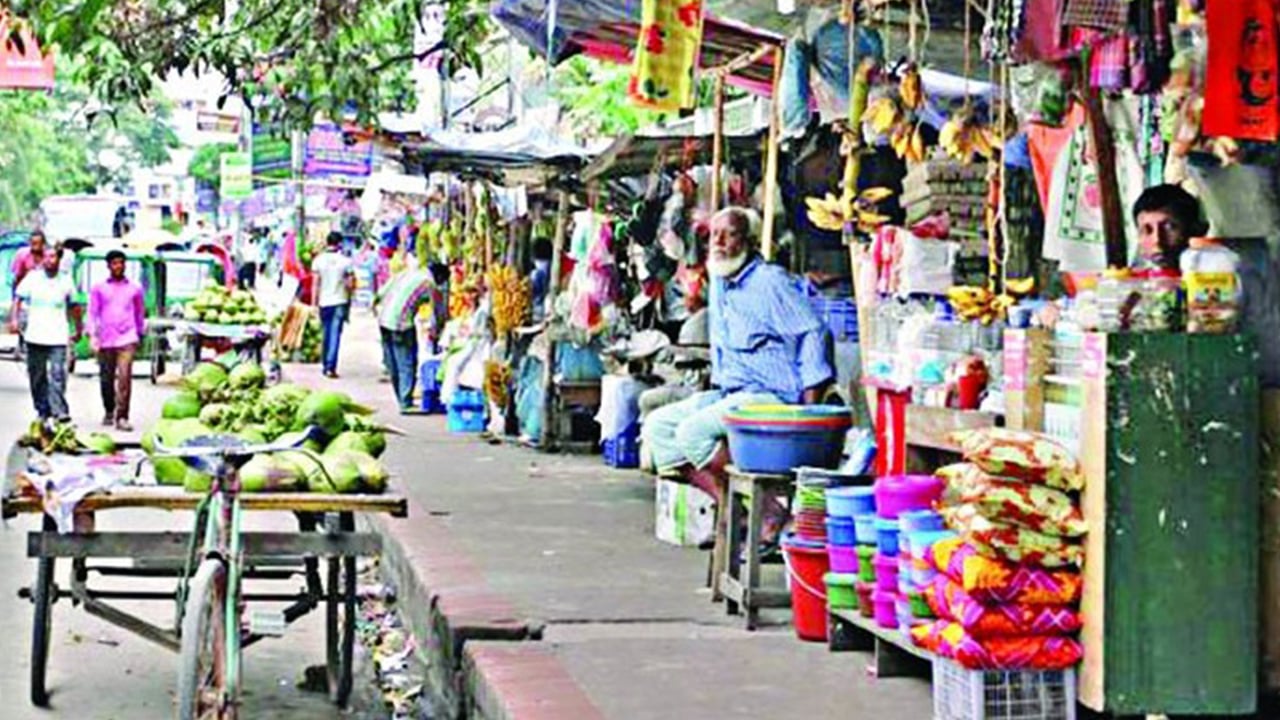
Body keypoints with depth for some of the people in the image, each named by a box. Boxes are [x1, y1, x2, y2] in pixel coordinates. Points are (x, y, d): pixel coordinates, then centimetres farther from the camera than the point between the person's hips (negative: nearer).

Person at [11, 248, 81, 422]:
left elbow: (74, 307, 15)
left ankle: (59, 411, -15)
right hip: (35, 336, 1)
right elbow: (19, 299, 6)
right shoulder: (32, 278, 5)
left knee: (58, 375, -13)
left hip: (58, 337, -1)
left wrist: (78, 330, 18)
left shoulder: (66, 281, 6)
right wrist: (14, 319, -8)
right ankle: (43, 411, 16)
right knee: (37, 377, 6)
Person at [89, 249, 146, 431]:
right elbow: (92, 312, 6)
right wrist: (93, 335, -3)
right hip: (105, 340, 1)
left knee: (125, 377, -14)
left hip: (127, 339, -1)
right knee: (106, 378, 10)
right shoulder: (99, 288, 6)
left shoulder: (135, 288, 8)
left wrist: (140, 333, 20)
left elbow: (140, 312, 18)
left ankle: (122, 417, -15)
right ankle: (109, 412, 30)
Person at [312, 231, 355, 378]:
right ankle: (331, 366, -13)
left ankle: (326, 365, 20)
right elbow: (351, 284, -6)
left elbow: (316, 283, -2)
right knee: (335, 334, -4)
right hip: (340, 301, -2)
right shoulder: (345, 261, -7)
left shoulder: (318, 260, -3)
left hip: (324, 302, 2)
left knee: (325, 334, 15)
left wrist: (314, 303, 3)